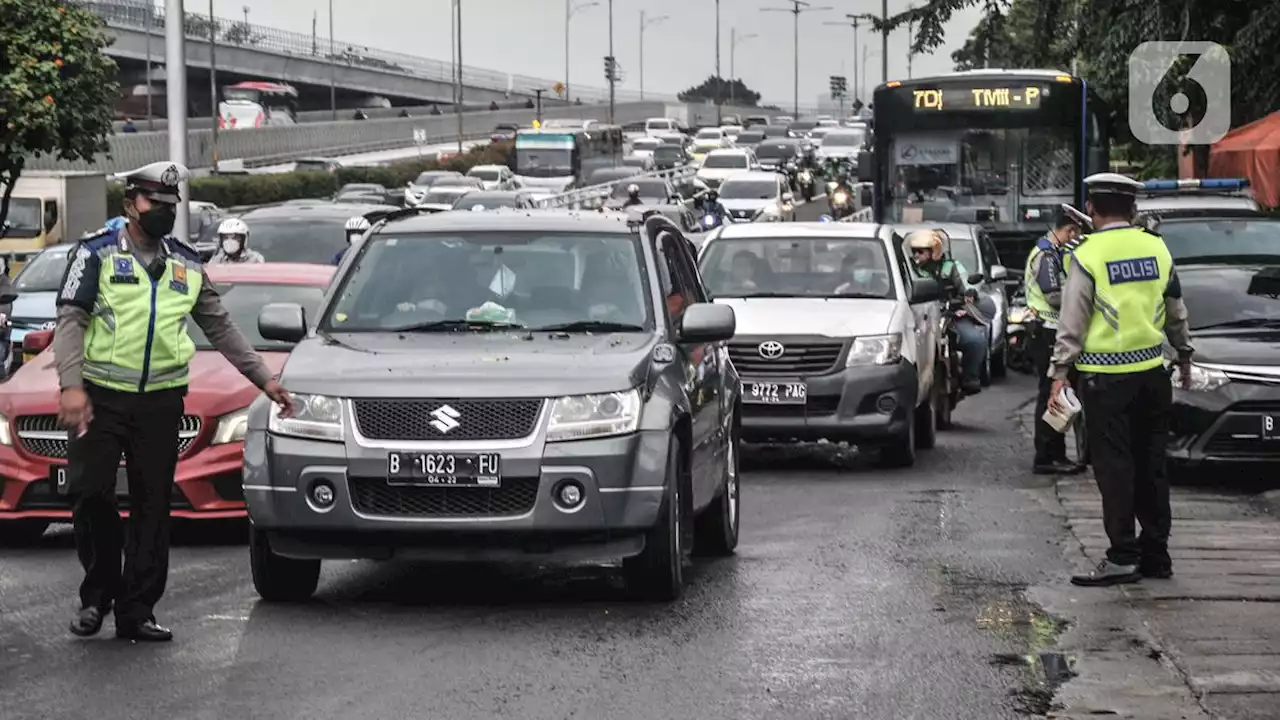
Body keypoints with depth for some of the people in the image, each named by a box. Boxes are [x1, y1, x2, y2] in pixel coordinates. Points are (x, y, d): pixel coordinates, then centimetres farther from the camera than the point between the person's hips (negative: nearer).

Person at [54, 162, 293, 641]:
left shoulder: (187, 265, 16)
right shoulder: (97, 254, 3)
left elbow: (220, 328, 22)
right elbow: (70, 320, -5)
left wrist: (265, 380, 17)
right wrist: (71, 385, -18)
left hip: (161, 401, 3)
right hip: (101, 398, -3)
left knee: (152, 506, 1)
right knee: (90, 493, -9)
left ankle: (137, 611, 6)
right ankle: (98, 592, 10)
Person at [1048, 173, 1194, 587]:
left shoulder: (1088, 255, -9)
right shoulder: (1156, 247, 6)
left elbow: (1073, 321, -10)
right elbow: (1176, 311, 14)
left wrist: (1060, 372, -5)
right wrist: (1184, 355, 27)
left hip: (1106, 376, -5)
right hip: (1152, 371, 5)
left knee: (1114, 467, -2)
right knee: (1151, 465, 12)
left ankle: (1123, 558, -2)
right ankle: (1156, 554, 16)